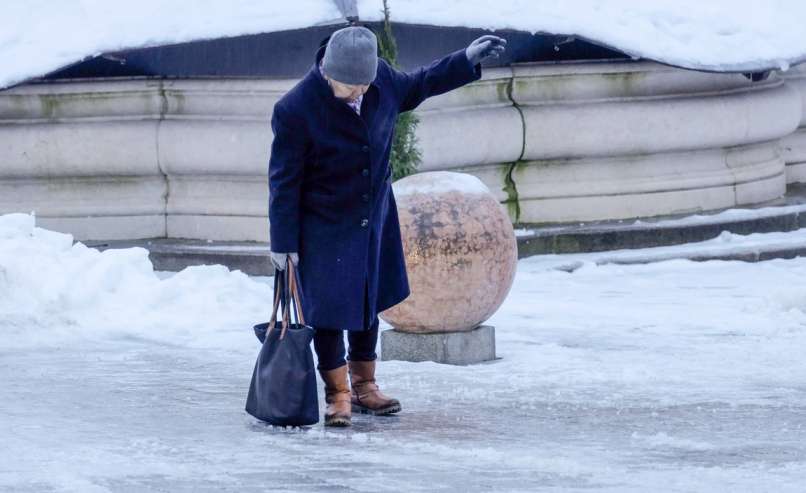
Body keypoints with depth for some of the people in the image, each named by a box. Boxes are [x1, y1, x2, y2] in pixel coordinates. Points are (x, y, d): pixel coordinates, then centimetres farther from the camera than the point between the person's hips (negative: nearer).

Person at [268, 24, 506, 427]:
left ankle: (363, 386, 30)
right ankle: (338, 394, 12)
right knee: (328, 309, -2)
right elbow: (284, 181, -19)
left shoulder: (382, 79, -11)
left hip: (374, 218, 6)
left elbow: (416, 87, 14)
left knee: (368, 303, 16)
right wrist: (283, 241, -15)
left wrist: (466, 60, 12)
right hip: (323, 226, -6)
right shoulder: (295, 109, -27)